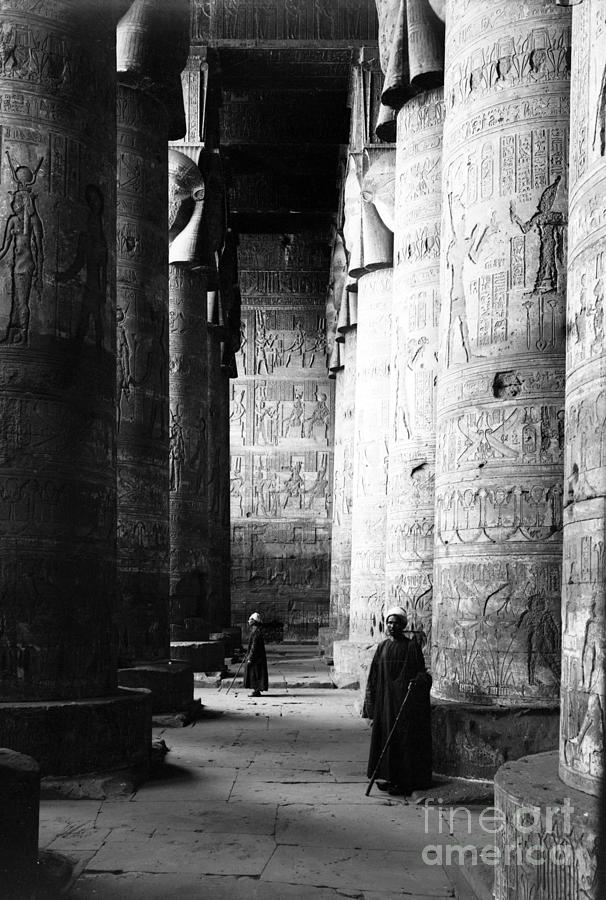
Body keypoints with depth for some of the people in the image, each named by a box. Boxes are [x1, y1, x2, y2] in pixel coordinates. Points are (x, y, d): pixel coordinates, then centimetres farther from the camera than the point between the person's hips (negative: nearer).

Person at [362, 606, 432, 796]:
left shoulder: (412, 646, -2)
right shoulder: (382, 647, 9)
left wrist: (418, 681, -25)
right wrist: (370, 705, 6)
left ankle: (404, 782, 0)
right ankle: (388, 777, 12)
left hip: (405, 699, -4)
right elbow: (374, 676, 10)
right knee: (386, 736, 5)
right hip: (385, 700, 4)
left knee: (404, 738, -4)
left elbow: (421, 672, -2)